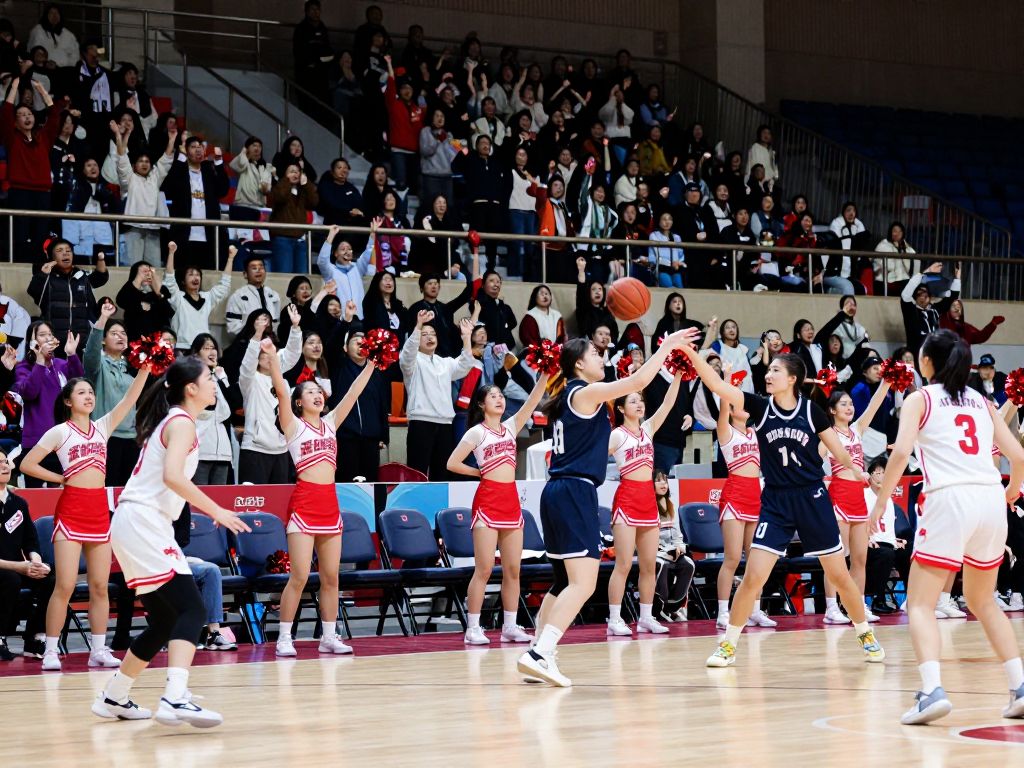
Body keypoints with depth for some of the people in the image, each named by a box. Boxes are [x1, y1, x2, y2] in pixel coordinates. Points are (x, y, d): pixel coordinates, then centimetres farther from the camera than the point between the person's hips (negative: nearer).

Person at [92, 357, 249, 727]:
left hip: (136, 525, 10)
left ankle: (113, 698, 24)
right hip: (144, 523, -10)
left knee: (164, 621, 15)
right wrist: (217, 511, -21)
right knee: (192, 610, -19)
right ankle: (175, 699, -35)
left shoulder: (169, 420, 20)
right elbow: (172, 476, -24)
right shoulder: (182, 422, -9)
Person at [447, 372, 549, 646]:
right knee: (484, 569, -7)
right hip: (487, 500, -6)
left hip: (511, 500, 6)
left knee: (512, 569, 5)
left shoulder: (511, 426, 13)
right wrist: (480, 472, 2)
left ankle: (510, 626, 10)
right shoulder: (476, 432, -2)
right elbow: (453, 463, -8)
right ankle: (473, 628, -4)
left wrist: (544, 374, -9)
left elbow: (533, 400, 2)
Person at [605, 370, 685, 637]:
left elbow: (667, 404, 4)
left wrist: (677, 376, -5)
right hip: (627, 498, -6)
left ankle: (646, 617, 13)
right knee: (624, 564, -8)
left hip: (649, 499, 6)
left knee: (649, 564, 6)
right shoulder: (616, 435, -4)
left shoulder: (648, 429, 12)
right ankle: (614, 620, -6)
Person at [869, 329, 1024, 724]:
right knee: (982, 601, 23)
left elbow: (900, 451, -9)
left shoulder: (920, 398, 7)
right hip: (991, 500, 5)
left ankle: (932, 691, -23)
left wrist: (880, 502, -1)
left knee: (920, 603, -2)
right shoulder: (981, 402, 20)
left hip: (950, 500, -5)